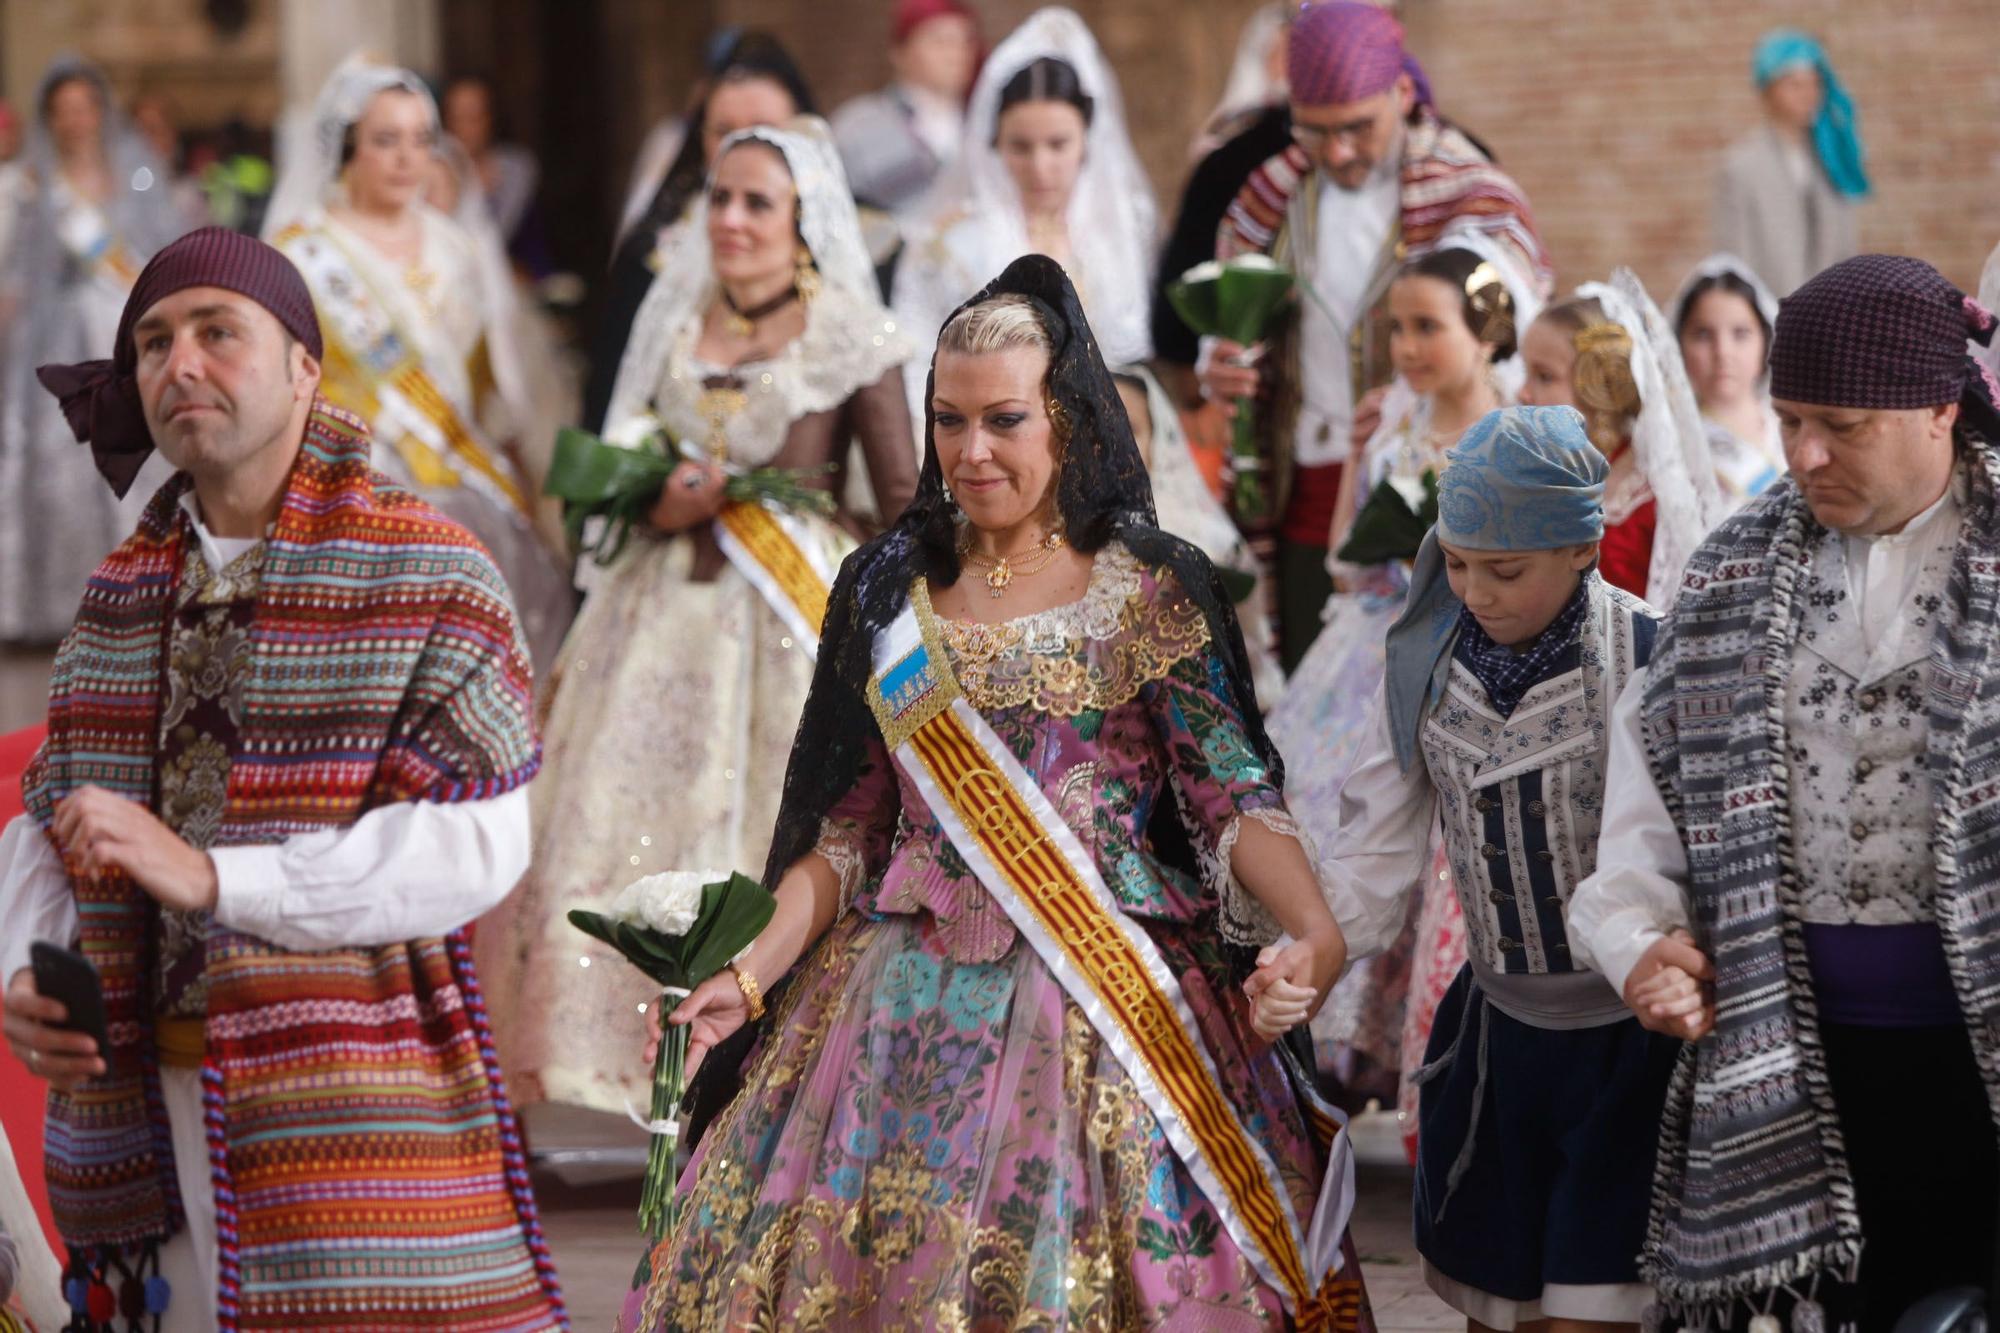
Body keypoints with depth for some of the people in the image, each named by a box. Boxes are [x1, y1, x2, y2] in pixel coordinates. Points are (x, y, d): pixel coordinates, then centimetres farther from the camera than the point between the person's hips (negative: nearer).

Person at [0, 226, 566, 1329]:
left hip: (351, 1097, -5)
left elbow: (479, 845, -16)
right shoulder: (124, 589, 14)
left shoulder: (426, 575, -5)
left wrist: (214, 876, -22)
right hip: (146, 1100, 5)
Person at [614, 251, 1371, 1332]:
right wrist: (752, 974, -1)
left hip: (1103, 1004, -3)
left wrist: (1314, 934, -26)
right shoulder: (890, 588, 10)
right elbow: (846, 826, 11)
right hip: (910, 1001, 3)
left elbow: (1233, 793, -8)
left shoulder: (1152, 592, -1)